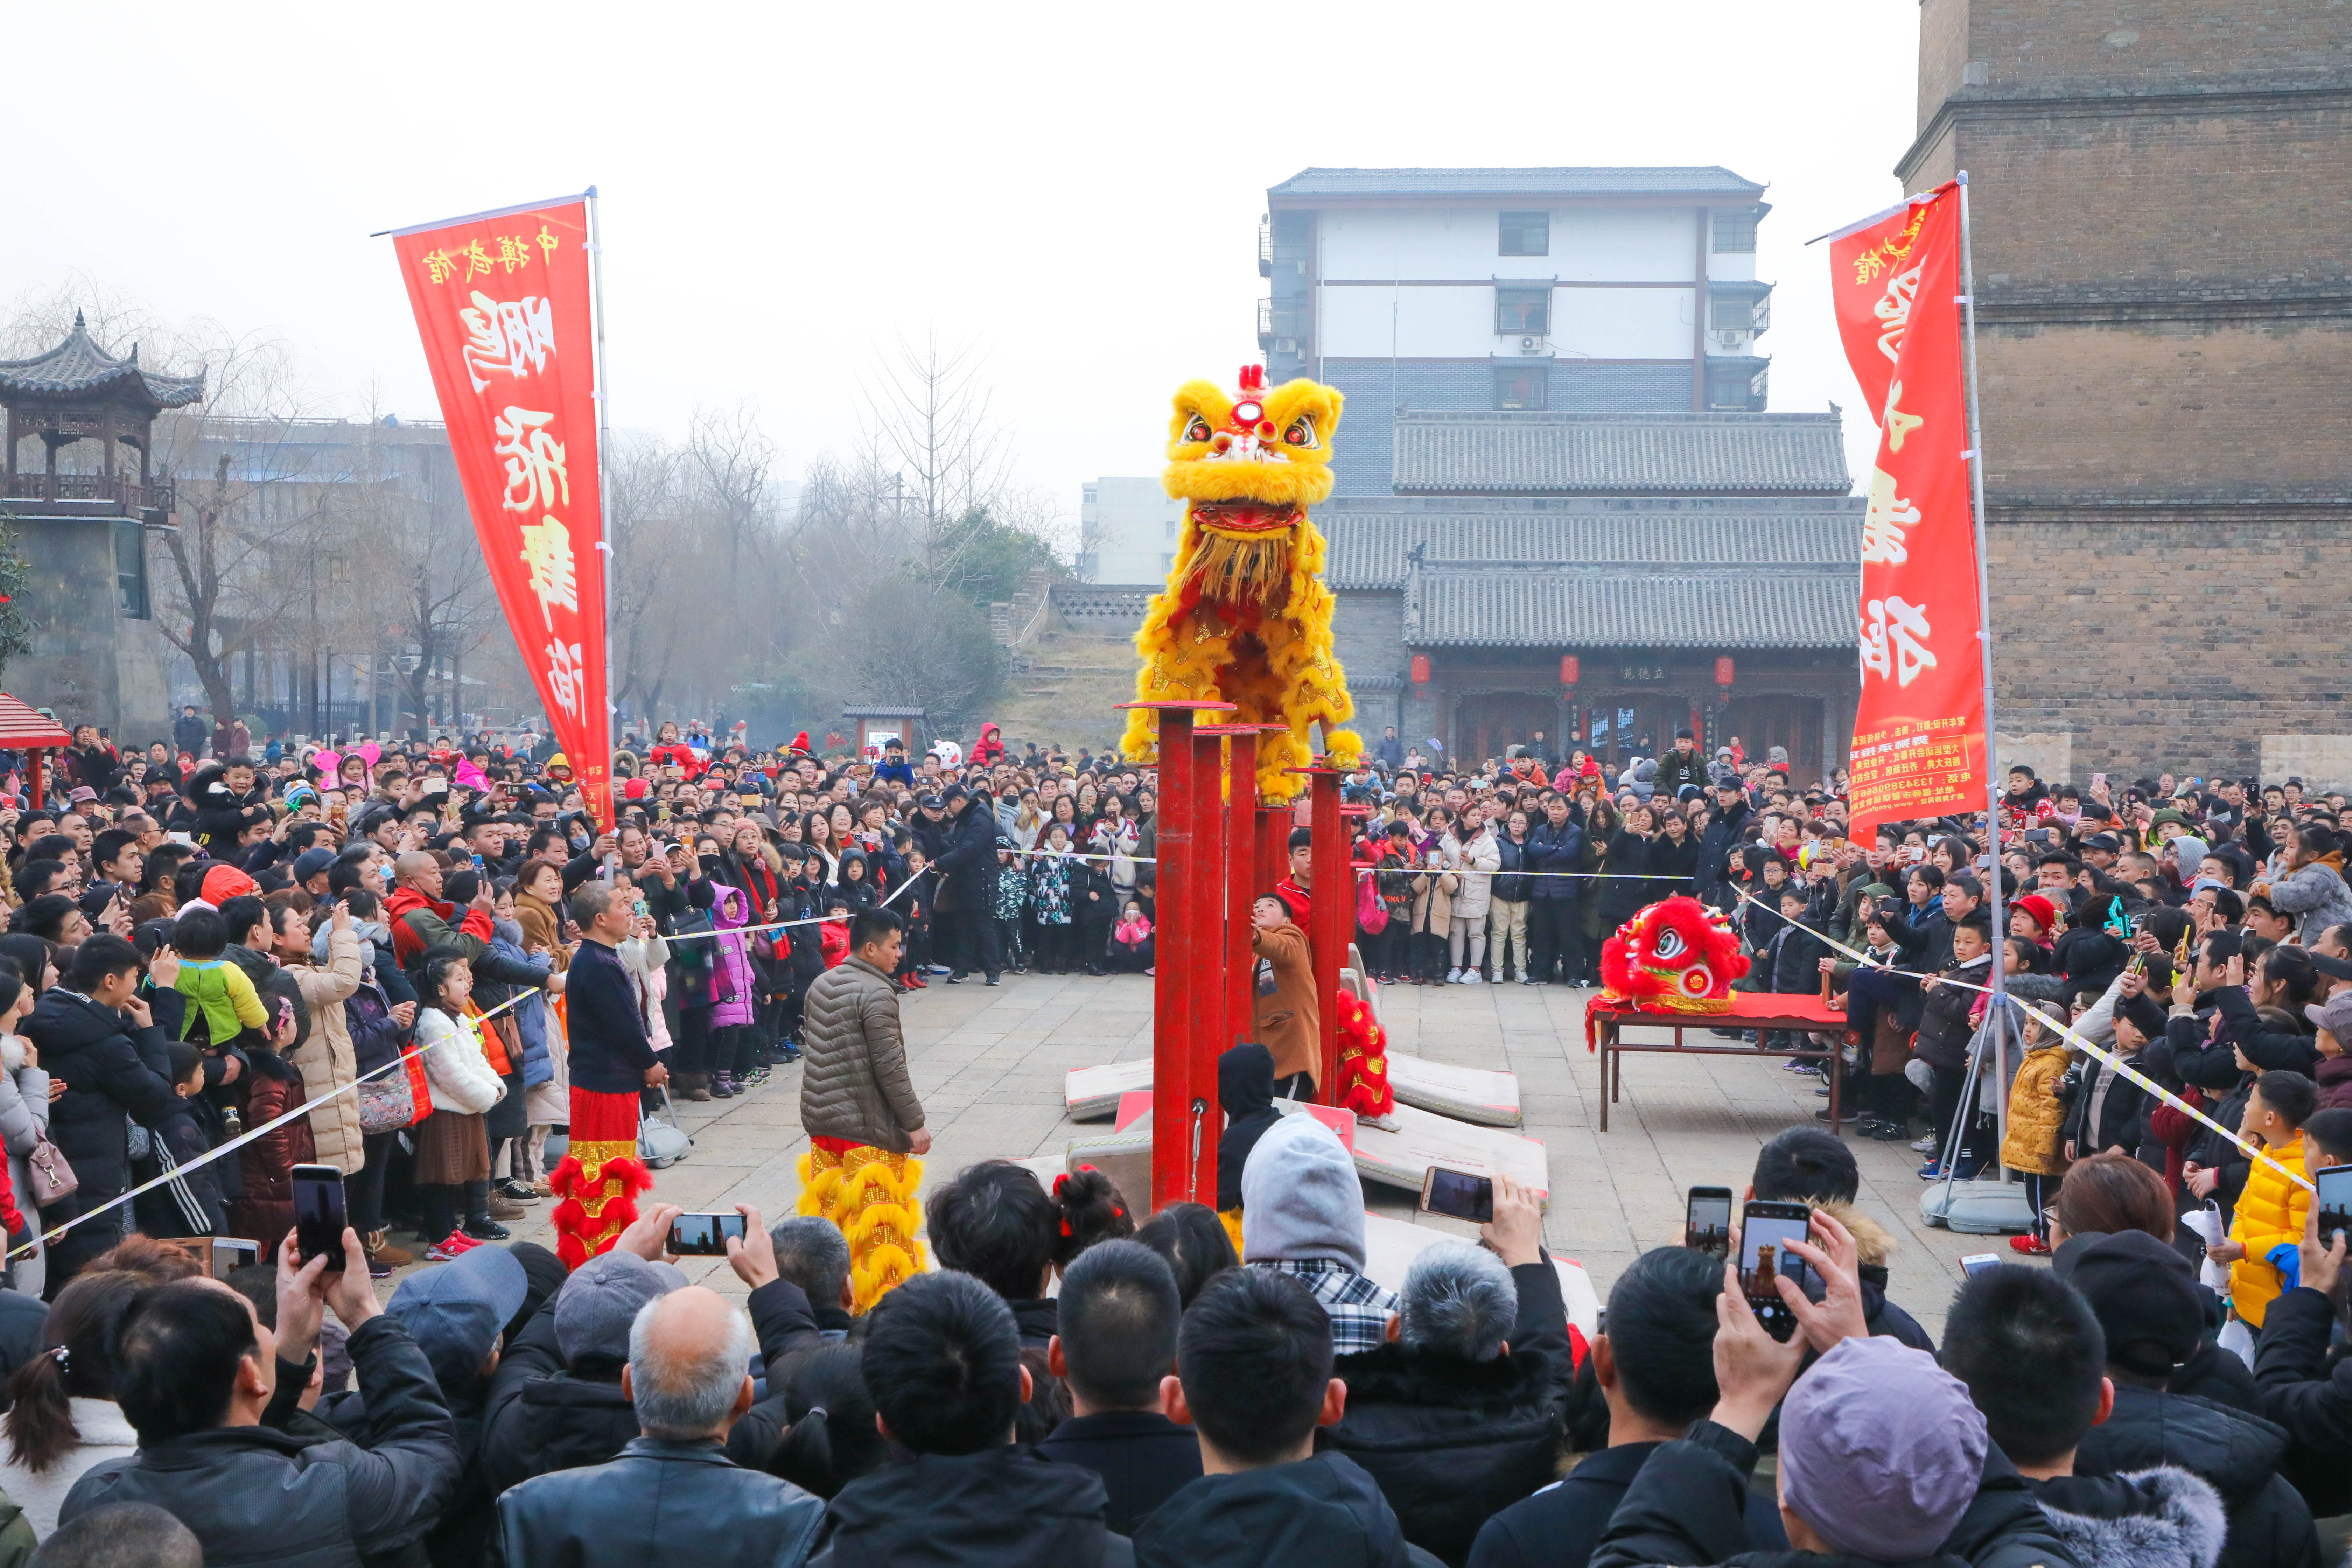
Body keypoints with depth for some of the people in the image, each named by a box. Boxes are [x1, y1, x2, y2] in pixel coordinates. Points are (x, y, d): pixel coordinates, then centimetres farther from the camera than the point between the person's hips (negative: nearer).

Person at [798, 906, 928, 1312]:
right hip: (868, 1127, -8)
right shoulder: (876, 994, -17)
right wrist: (914, 1123, -14)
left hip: (821, 1121, 8)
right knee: (878, 1217, 0)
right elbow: (889, 1066, -19)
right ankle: (880, 1300, 5)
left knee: (826, 1208, 15)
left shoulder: (820, 986, 9)